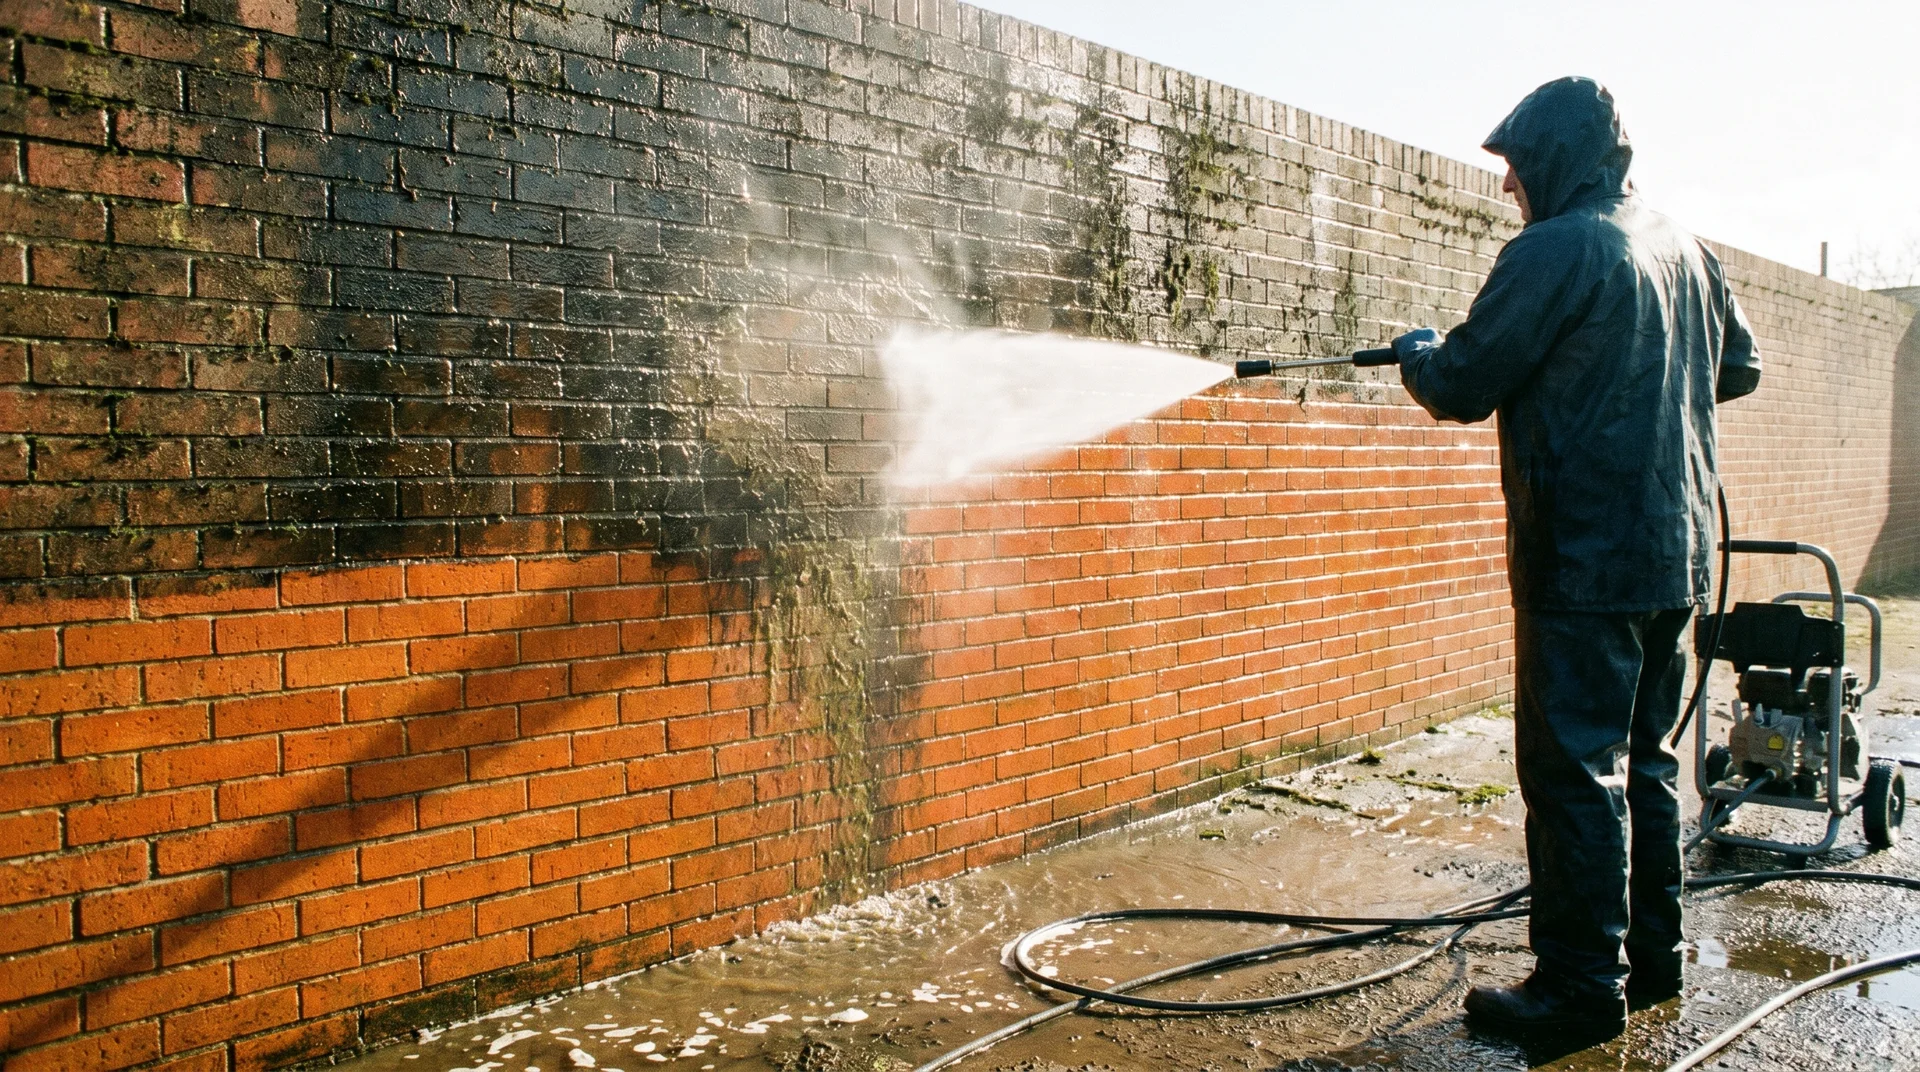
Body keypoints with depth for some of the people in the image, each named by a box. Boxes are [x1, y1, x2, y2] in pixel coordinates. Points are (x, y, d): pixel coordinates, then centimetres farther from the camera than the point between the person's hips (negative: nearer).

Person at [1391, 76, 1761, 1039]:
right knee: (1642, 757, 17)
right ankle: (1652, 955, 27)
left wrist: (1417, 351, 8)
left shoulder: (1554, 251, -13)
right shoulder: (1684, 249, 14)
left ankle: (1582, 986, 4)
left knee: (1573, 768, -3)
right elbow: (1738, 369, 24)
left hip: (1586, 559, -9)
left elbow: (1462, 388, -12)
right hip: (1674, 551, 9)